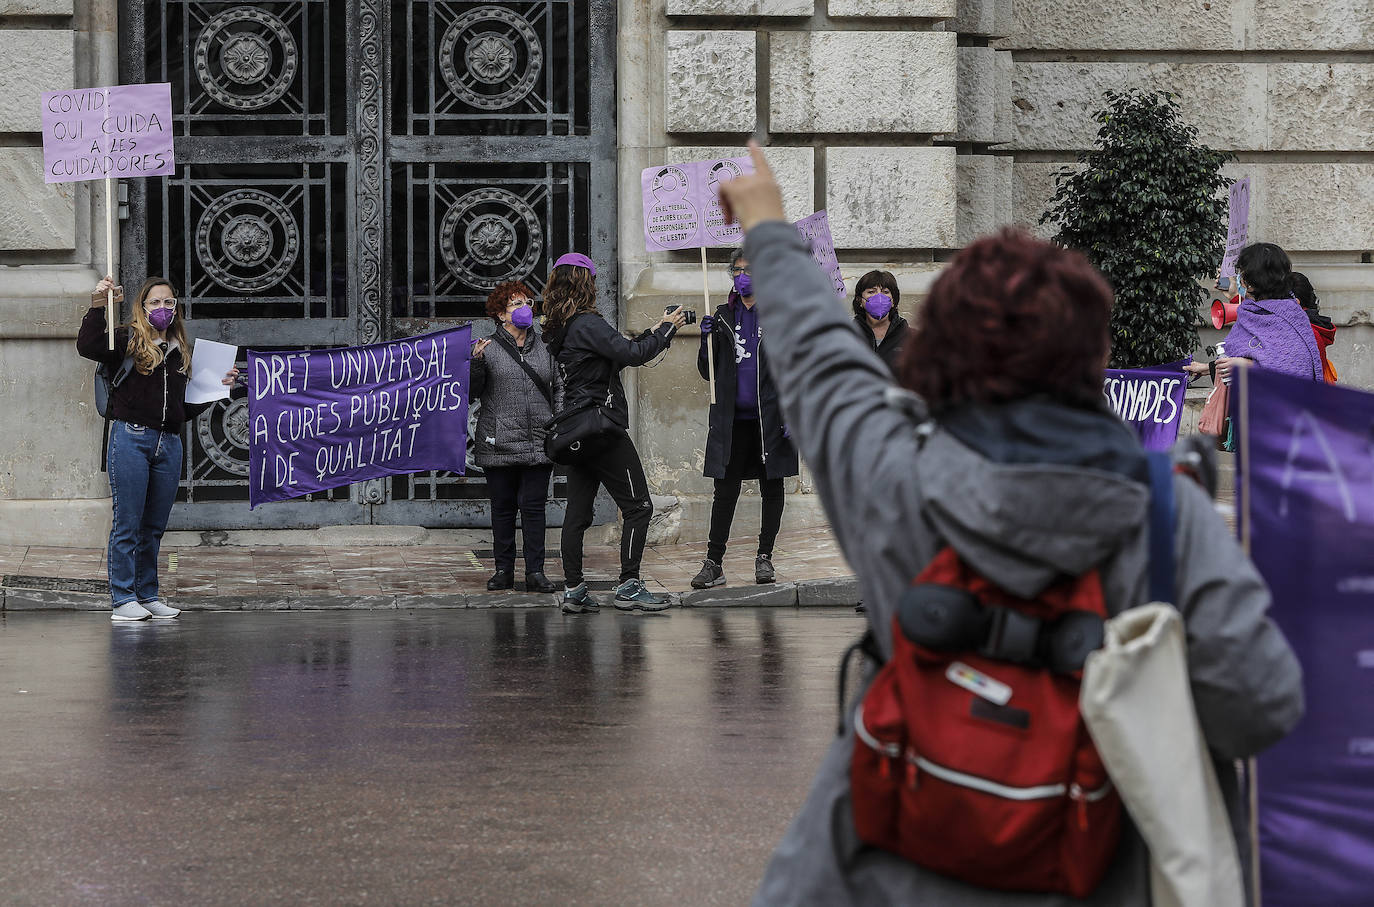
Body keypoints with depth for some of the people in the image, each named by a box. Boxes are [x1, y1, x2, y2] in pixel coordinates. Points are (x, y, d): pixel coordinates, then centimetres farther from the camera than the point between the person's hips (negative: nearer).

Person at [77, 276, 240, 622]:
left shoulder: (181, 351, 17)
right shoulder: (128, 340, 1)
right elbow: (88, 347, -19)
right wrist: (97, 308, -26)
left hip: (169, 443, 5)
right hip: (131, 438, -5)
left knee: (154, 526, 10)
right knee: (127, 523, -4)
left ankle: (147, 596, 18)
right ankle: (122, 599, -1)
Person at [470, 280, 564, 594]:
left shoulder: (545, 347, 11)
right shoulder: (488, 348, 2)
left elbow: (559, 387, 17)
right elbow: (473, 392, 0)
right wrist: (476, 362, -16)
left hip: (538, 444, 2)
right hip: (499, 444, -1)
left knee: (534, 506, -1)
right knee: (502, 507, 5)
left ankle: (535, 572, 2)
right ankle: (503, 570, 13)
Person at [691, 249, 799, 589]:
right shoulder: (724, 316, 12)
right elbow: (707, 371, 13)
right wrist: (707, 340, -5)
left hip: (770, 418, -2)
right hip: (732, 419, 2)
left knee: (772, 488, 5)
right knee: (725, 491, 0)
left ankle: (765, 557, 15)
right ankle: (714, 563, 1)